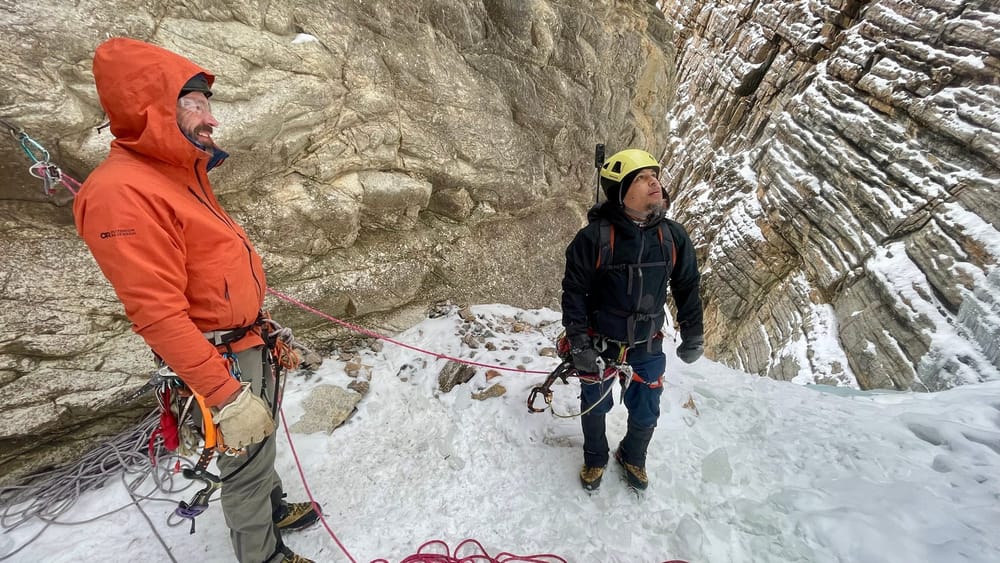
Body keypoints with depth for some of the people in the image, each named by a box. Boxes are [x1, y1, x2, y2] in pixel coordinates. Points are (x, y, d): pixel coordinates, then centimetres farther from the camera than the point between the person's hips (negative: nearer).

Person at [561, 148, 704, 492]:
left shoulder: (673, 237, -8)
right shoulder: (594, 237, -20)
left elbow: (688, 288, 4)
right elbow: (574, 291, -13)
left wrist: (693, 338, 9)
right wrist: (579, 344, -13)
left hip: (647, 347, 3)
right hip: (599, 344, -2)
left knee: (645, 414, 16)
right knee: (595, 408, 18)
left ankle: (633, 457, 50)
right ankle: (595, 459, 49)